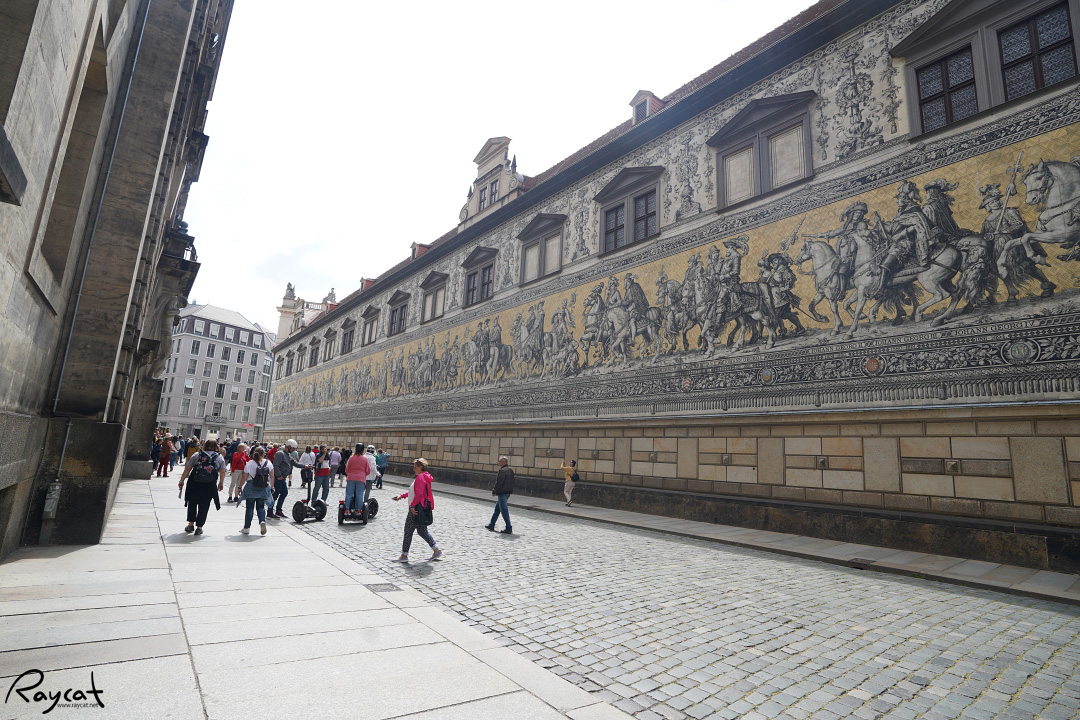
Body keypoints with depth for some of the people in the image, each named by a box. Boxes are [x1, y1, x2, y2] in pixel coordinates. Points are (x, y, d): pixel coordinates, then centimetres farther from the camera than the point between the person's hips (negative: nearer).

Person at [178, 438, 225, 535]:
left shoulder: (197, 455, 5)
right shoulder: (220, 458, 4)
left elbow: (187, 469, 1)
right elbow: (222, 472, 2)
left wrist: (181, 481, 8)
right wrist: (221, 483, 13)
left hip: (194, 484, 1)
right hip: (209, 486, -1)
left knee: (192, 504, 19)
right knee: (204, 506, 7)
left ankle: (191, 524, 24)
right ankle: (199, 527, 8)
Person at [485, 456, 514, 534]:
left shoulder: (502, 470, -18)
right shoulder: (510, 470, 10)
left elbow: (499, 482, -19)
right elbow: (512, 482, 14)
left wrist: (494, 491, -6)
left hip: (502, 492, -10)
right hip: (508, 492, 10)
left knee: (504, 510, -4)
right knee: (497, 509, 19)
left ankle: (509, 528, -2)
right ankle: (491, 525, 29)